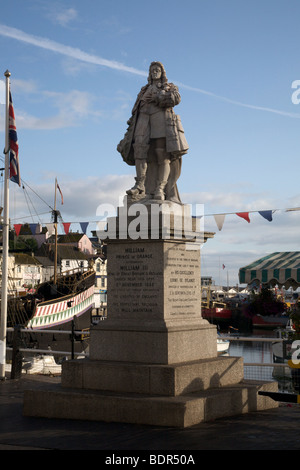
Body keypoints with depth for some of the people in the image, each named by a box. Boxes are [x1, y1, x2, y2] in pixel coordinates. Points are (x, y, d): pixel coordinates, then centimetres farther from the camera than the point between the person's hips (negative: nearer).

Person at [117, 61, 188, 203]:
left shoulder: (170, 87, 23)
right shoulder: (144, 90, 33)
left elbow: (176, 98, 0)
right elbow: (136, 109, 24)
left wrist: (156, 98, -3)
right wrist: (132, 126, 10)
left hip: (162, 118, -2)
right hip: (144, 118, 3)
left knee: (163, 154, -17)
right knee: (139, 147, -22)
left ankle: (160, 190, -24)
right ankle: (140, 186, -29)